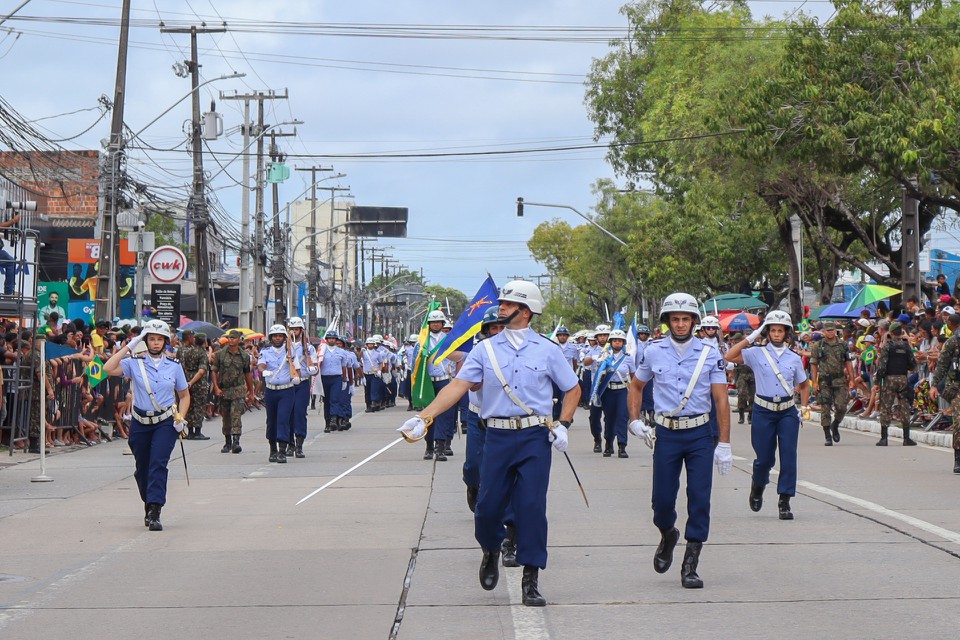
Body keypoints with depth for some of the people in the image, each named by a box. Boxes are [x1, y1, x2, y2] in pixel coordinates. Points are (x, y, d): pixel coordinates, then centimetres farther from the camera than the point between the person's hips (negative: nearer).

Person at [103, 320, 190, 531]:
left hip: (166, 423, -1)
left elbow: (184, 395, 14)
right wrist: (128, 347, -12)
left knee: (158, 463, -17)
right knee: (142, 468, 11)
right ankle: (149, 504, 34)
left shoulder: (174, 366, 4)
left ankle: (154, 512, -21)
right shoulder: (135, 363, 0)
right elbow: (108, 369, -17)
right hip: (140, 423, 1)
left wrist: (180, 417, -3)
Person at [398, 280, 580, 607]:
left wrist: (563, 426, -1)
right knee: (488, 505, -1)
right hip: (498, 436, 1)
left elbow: (573, 389, 13)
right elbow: (458, 386, -1)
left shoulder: (546, 350, 4)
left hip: (536, 436, -1)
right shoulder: (486, 349, 6)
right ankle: (491, 551, 31)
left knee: (532, 506, -7)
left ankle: (531, 580, 1)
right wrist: (424, 417, -12)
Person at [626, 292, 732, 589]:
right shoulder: (654, 352, 3)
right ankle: (668, 536, 35)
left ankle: (690, 566, 2)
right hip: (666, 434, 1)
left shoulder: (710, 354, -1)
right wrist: (635, 421, 5)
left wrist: (724, 444, -6)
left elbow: (721, 400, -1)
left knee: (699, 498, -6)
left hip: (700, 434, -1)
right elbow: (636, 387, 18)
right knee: (662, 499, 0)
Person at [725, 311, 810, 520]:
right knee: (765, 458, 1)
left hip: (788, 411, 2)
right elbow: (729, 357, -12)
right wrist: (750, 338, -9)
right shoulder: (756, 354, 0)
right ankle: (757, 486, 34)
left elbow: (803, 386, 19)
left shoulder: (794, 359, 8)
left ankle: (785, 502, -4)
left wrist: (804, 407, 5)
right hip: (763, 411, -2)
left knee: (788, 455, -10)